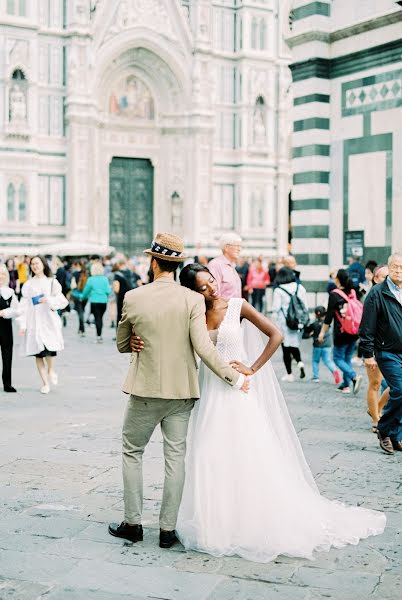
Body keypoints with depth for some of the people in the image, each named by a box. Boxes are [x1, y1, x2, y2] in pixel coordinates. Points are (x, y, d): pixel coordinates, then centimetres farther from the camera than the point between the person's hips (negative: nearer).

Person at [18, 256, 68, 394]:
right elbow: (24, 306, 6)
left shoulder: (52, 282, 6)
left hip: (49, 320, -2)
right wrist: (23, 324, -1)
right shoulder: (28, 284, 9)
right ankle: (45, 383, 11)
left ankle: (51, 370, 14)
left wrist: (49, 300, -15)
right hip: (33, 321, 2)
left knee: (50, 348, -18)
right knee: (38, 353, 1)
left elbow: (63, 301, 2)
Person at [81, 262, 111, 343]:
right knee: (100, 318, 15)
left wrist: (84, 297, 21)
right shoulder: (105, 279, -2)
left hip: (95, 301, -3)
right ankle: (99, 335, 23)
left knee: (97, 318, -2)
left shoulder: (91, 279, -7)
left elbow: (86, 290, 2)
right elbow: (108, 291, -3)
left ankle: (99, 336, -7)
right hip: (104, 301, 3)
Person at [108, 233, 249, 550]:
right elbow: (203, 346, -16)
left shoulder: (133, 298, -7)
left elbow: (122, 345, 5)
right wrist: (235, 377, -8)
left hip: (145, 389, -1)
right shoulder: (193, 300, -9)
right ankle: (168, 529, 14)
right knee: (175, 456, 9)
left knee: (132, 452, 16)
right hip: (182, 391, 1)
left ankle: (133, 523, 19)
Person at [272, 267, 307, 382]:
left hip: (284, 322, -4)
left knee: (286, 348, 6)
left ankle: (289, 374, 9)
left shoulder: (278, 291, -12)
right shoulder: (300, 288, 2)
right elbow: (305, 305, 5)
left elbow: (276, 308, -12)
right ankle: (300, 362, -8)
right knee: (294, 345, 18)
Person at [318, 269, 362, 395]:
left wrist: (322, 332, -3)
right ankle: (346, 385, 18)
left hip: (341, 333, -6)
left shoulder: (334, 295, -11)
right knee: (347, 358, 16)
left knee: (338, 358, 5)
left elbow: (329, 315, -10)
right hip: (354, 332, 6)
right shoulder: (353, 293, 5)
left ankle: (355, 377, -16)